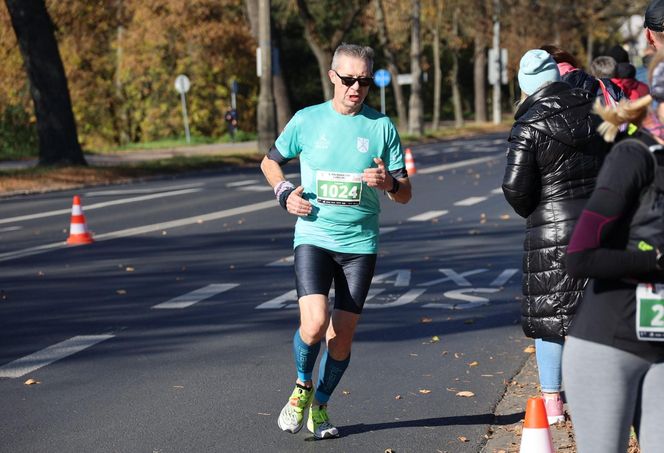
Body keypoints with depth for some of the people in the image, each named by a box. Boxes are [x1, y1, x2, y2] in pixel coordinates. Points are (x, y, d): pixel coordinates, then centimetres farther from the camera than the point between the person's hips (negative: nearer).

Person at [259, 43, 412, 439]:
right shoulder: (307, 120, 1)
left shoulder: (382, 126, 2)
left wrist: (390, 183, -18)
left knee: (342, 336, 5)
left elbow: (405, 195, 5)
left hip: (360, 243, 1)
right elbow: (270, 162, 18)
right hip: (313, 238, -1)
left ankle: (320, 406, 29)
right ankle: (303, 386, 11)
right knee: (314, 323, -20)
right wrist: (285, 193, -1)